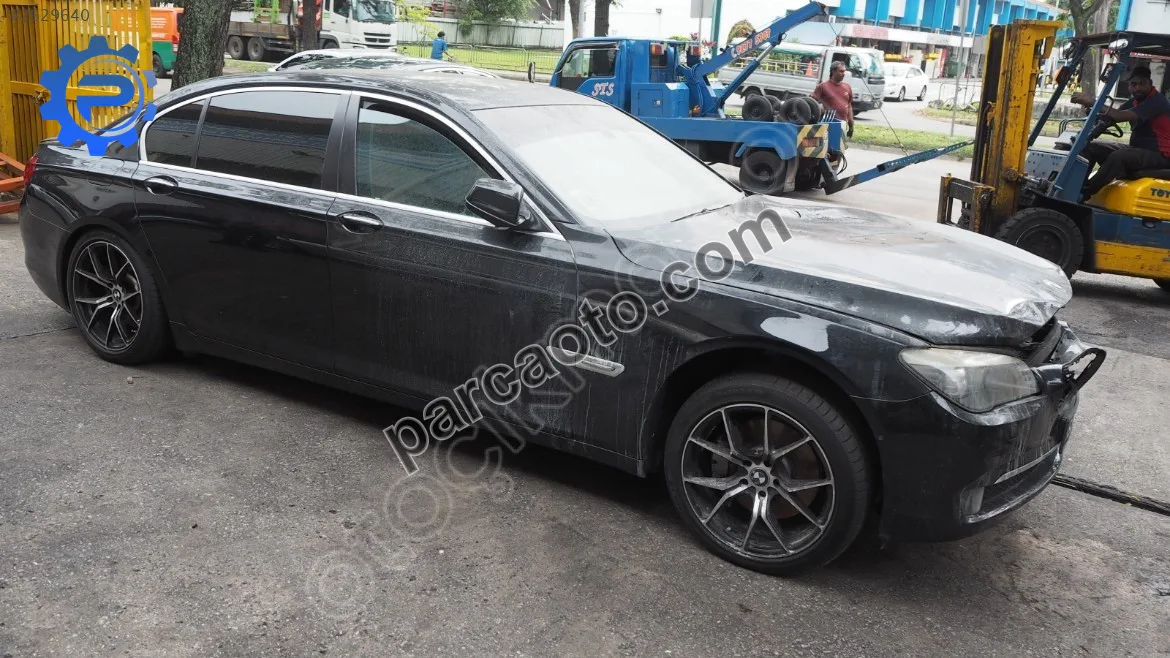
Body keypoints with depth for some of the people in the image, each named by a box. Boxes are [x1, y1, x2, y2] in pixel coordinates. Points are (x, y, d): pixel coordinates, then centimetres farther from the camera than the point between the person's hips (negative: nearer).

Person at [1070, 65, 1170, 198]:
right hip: (1138, 149, 10)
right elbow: (1114, 114, 0)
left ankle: (1083, 193, -33)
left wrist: (1093, 103, -31)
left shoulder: (1156, 101, -18)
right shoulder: (1137, 99, 12)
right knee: (1091, 147, 0)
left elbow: (1121, 116, -31)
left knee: (1118, 157, -37)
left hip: (1159, 155, -9)